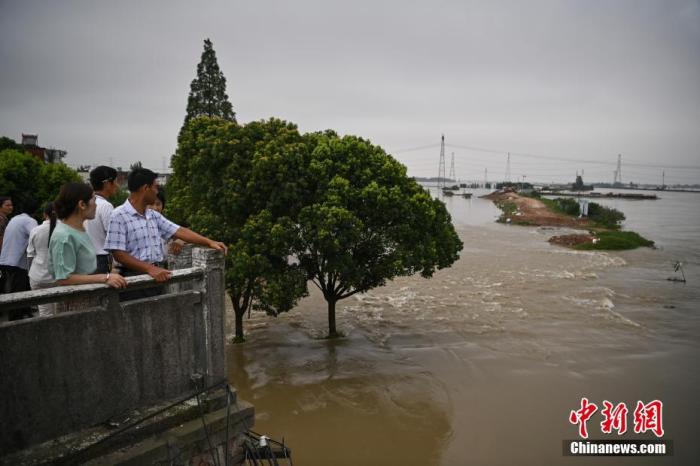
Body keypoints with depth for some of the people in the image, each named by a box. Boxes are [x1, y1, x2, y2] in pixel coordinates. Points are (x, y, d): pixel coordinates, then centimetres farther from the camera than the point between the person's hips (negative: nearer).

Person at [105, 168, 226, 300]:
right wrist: (150, 269, -24)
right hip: (134, 280, -7)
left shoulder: (154, 216, 12)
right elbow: (119, 254, -15)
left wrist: (209, 242, 3)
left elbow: (179, 231, 11)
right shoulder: (119, 216, -10)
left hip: (157, 277, 7)